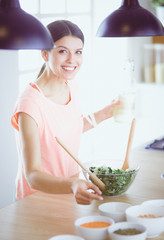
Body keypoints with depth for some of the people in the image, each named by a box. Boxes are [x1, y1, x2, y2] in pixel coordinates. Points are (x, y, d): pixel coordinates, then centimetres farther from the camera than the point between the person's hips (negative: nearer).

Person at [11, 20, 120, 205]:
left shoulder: (71, 86, 2)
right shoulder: (30, 104, -22)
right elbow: (32, 175, -28)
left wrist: (103, 114, 15)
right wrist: (72, 186, -45)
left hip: (70, 194, 7)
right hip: (39, 199, -6)